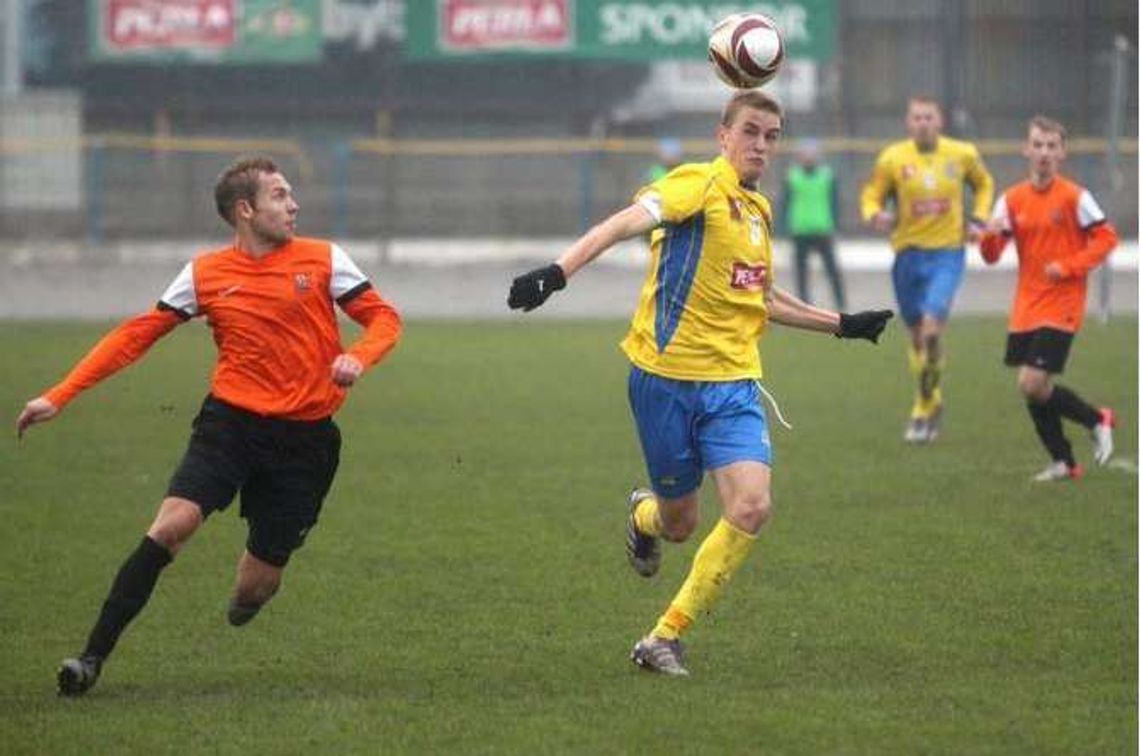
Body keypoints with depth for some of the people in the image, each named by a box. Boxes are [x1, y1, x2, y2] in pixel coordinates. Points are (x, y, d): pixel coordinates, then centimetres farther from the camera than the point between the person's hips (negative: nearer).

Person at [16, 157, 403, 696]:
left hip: (305, 435, 0)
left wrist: (356, 358, -19)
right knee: (172, 524, -23)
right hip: (230, 422, 0)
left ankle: (251, 590, 42)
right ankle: (93, 656, -18)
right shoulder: (205, 274, 3)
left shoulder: (323, 261, 2)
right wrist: (59, 396, -1)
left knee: (257, 586, 1)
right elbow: (136, 335, 5)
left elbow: (383, 318, 5)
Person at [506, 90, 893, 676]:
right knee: (679, 522, 6)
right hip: (665, 378, -6)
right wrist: (559, 271, -40)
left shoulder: (759, 210, 15)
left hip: (733, 384, 6)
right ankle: (644, 514, 48)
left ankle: (665, 637, -3)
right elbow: (630, 221, -25)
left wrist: (842, 324, 35)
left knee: (752, 506, -16)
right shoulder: (700, 184, -9)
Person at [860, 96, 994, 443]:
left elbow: (984, 184, 19)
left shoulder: (962, 154, 0)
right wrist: (876, 216, -18)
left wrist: (978, 220, 5)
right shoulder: (892, 158, -3)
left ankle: (923, 411, -9)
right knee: (916, 333, 9)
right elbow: (871, 196, 5)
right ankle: (932, 402, 31)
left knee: (931, 326, -19)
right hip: (908, 254, 2)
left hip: (948, 252, -2)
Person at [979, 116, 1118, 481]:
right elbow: (991, 256, 2)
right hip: (1026, 309, 5)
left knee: (1033, 384, -15)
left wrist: (1068, 267, -17)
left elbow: (1107, 238, -7)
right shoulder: (1012, 199, 4)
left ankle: (1097, 420, 8)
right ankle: (1063, 462, 22)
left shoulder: (1074, 197, -8)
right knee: (1030, 387, 7)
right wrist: (991, 236, -21)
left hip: (1061, 307, -5)